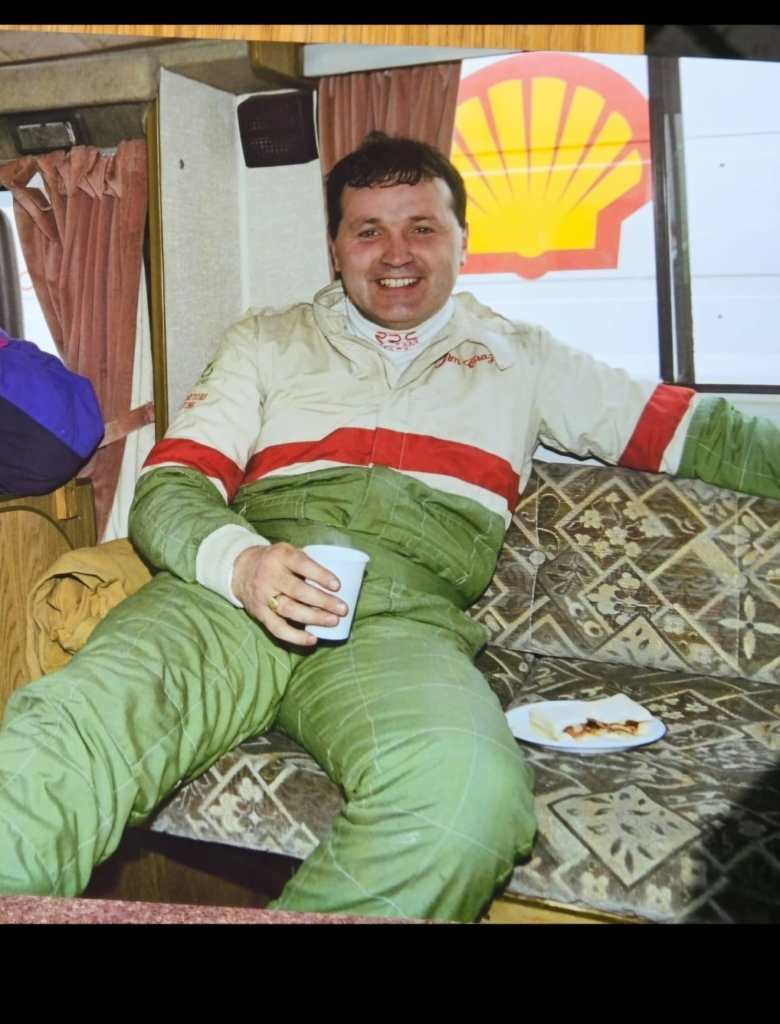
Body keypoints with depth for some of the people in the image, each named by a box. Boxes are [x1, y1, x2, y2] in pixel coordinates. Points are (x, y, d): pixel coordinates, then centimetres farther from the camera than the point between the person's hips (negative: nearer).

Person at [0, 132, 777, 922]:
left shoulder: (519, 359, 25)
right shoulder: (266, 342, 24)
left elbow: (693, 431, 26)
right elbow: (170, 484, 12)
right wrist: (239, 560, -11)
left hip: (406, 612, 0)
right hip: (231, 592, 1)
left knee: (469, 795, -36)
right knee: (65, 735, -33)